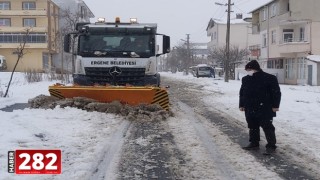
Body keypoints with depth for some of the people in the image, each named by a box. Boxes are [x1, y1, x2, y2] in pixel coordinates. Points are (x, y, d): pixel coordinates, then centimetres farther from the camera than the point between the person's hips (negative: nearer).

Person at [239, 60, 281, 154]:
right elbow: (242, 93, 18)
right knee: (252, 127, 14)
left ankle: (271, 146, 5)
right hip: (250, 109, 6)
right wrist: (241, 105, 16)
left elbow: (276, 92, -8)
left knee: (267, 127, -2)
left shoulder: (270, 78, -9)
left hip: (264, 109, -6)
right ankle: (254, 143, 27)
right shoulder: (245, 79, 9)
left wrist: (275, 105, -12)